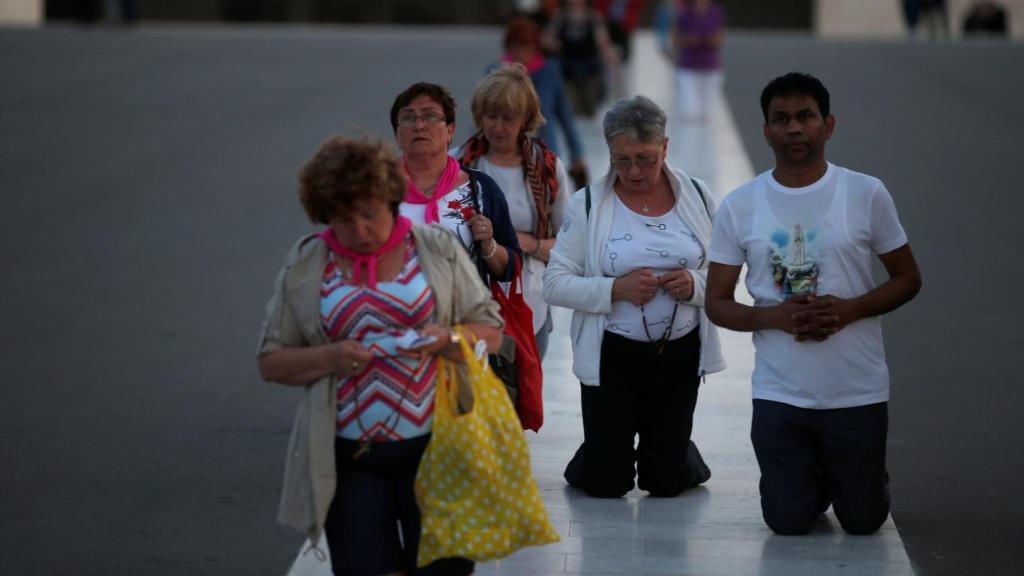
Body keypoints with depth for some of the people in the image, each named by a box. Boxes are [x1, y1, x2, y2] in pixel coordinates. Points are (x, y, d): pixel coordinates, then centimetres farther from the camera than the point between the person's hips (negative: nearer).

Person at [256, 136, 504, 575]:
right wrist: (328, 358, -11)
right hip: (348, 457, 1)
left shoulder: (438, 250, 4)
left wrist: (449, 338, -13)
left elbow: (490, 332, 9)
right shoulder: (303, 267, 6)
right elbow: (271, 361, 7)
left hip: (432, 445, 0)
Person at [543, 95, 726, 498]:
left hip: (680, 354, 2)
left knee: (665, 483, 6)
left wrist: (696, 284, -15)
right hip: (611, 356, -2)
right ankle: (588, 463, 35)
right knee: (606, 483, 0)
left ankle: (679, 461, 41)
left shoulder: (697, 198, 3)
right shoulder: (587, 205, -5)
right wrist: (615, 289, -23)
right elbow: (555, 284, -9)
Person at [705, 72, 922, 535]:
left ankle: (862, 480, 42)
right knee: (788, 521, 6)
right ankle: (816, 478, 39)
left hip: (857, 392, -1)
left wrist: (849, 309, -16)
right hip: (779, 393, 1)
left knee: (862, 521, 8)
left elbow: (907, 279, 3)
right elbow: (717, 303, 2)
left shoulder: (867, 195, -4)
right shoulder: (740, 206, -2)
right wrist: (774, 316, -18)